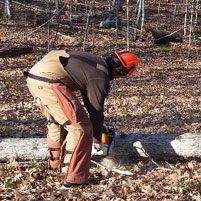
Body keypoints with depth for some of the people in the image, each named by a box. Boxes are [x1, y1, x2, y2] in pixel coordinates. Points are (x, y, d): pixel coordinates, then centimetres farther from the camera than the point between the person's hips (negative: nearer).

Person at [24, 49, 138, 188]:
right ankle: (74, 178, -1)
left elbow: (88, 96, 38)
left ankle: (55, 162, 43)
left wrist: (99, 121, 45)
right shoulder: (100, 78, -2)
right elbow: (97, 110, 5)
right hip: (49, 81, -10)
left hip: (33, 78, 10)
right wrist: (97, 141, 19)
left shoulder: (95, 61, 25)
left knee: (57, 121, 29)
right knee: (80, 128, -3)